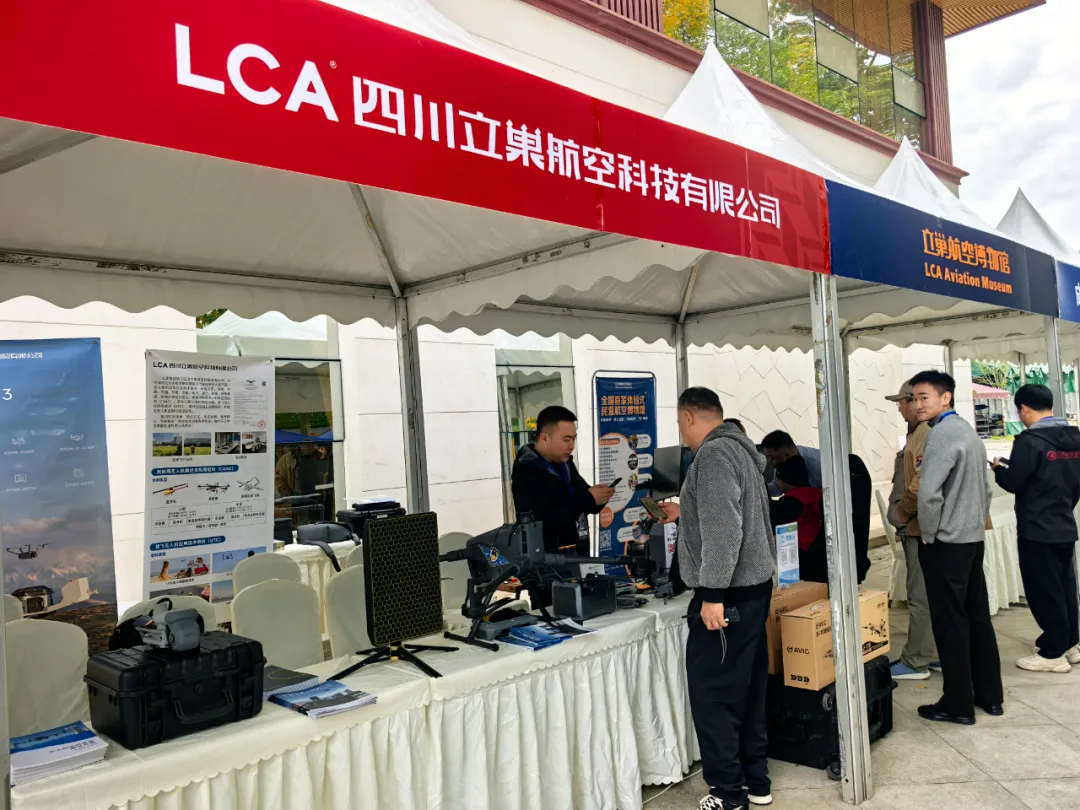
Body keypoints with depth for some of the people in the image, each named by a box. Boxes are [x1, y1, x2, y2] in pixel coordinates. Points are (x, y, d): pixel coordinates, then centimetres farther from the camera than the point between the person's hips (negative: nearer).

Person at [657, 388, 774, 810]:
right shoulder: (738, 448, 15)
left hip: (728, 593, -10)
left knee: (713, 694, -3)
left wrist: (712, 594, -24)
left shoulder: (713, 453, -16)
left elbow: (723, 530, -25)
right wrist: (684, 513, 39)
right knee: (746, 689, 16)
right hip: (753, 586, 10)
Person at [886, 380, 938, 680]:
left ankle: (916, 662, 5)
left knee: (921, 597, -3)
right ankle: (936, 653, 25)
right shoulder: (921, 432, 14)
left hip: (921, 529, -11)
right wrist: (904, 513, 14)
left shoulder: (926, 434, -18)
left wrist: (902, 513, -13)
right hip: (920, 527, 11)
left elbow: (921, 485, -26)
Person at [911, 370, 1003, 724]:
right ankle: (989, 694, 24)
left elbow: (928, 493, -26)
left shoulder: (942, 433, -18)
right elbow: (986, 487, 19)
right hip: (973, 538, 9)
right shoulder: (968, 430, 12)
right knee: (977, 616, 15)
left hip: (945, 542, -9)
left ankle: (958, 704, 8)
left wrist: (928, 534, -12)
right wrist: (976, 521, 20)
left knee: (950, 622, -1)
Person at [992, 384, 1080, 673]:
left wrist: (999, 469, 3)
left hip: (1037, 531, -8)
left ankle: (1053, 653, 8)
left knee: (1044, 592, 1)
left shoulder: (1029, 440, -19)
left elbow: (1014, 483, -17)